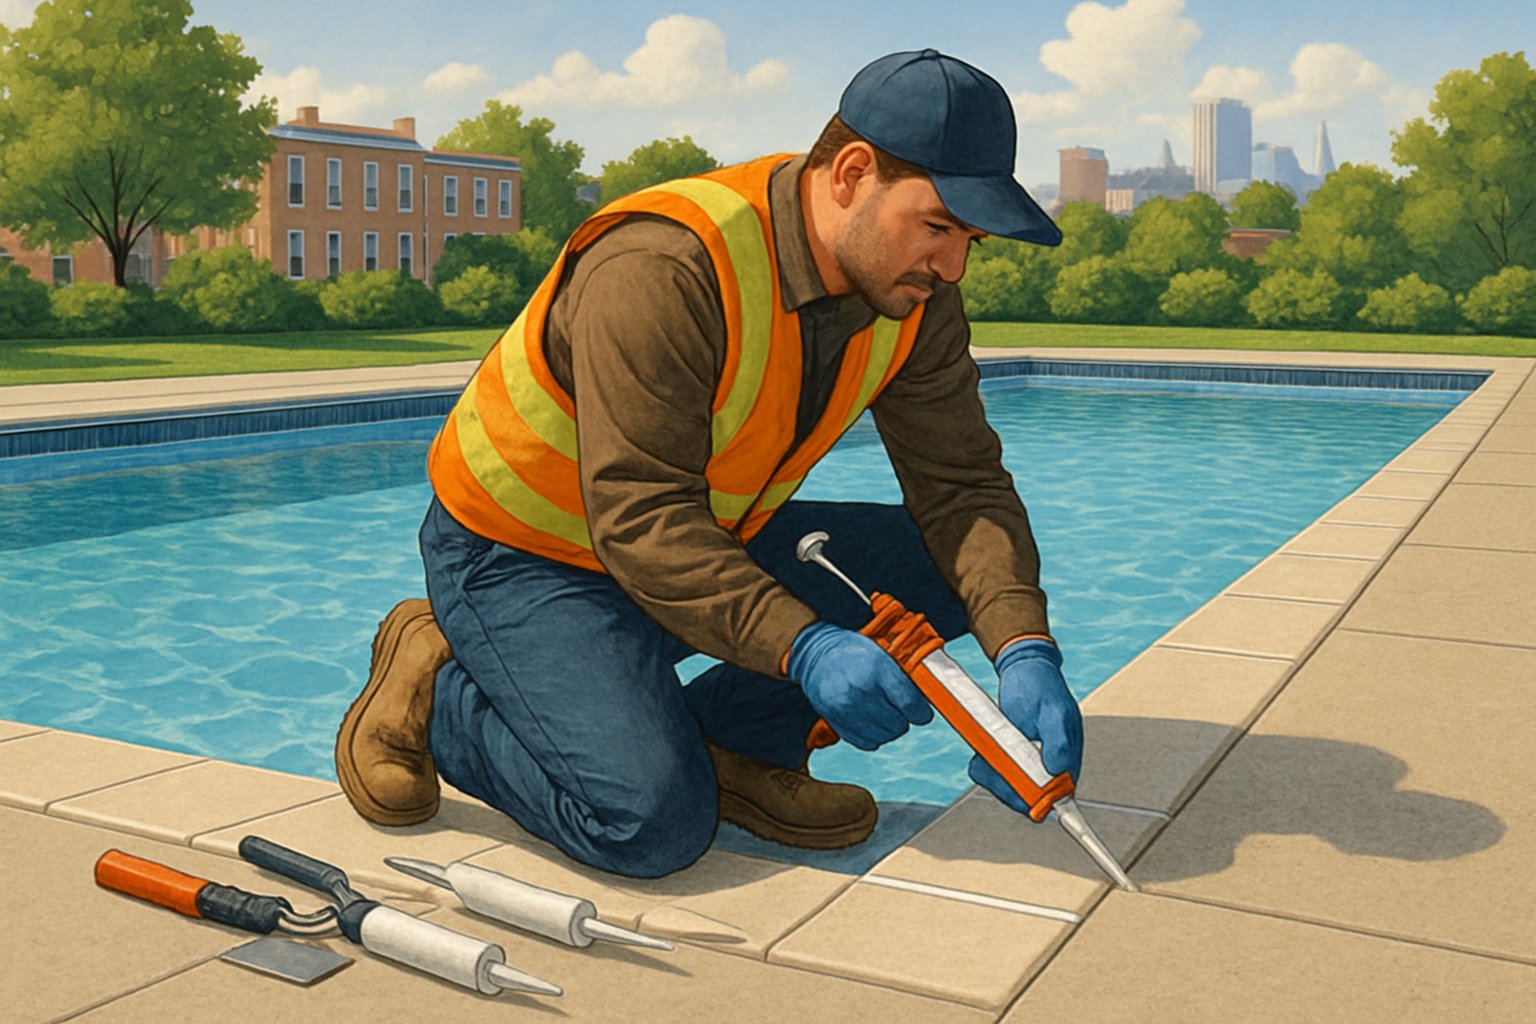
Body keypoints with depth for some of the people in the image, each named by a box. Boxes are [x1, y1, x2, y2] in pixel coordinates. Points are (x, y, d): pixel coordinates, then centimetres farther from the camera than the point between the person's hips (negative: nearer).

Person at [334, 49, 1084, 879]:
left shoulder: (916, 301, -8)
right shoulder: (661, 270, -31)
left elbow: (963, 484, -9)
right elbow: (640, 520, -33)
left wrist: (1023, 651, -25)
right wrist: (804, 647, -43)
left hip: (711, 541, 7)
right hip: (524, 554, -7)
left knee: (951, 573, -7)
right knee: (655, 825, -25)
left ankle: (731, 743, 1)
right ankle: (435, 691, -1)